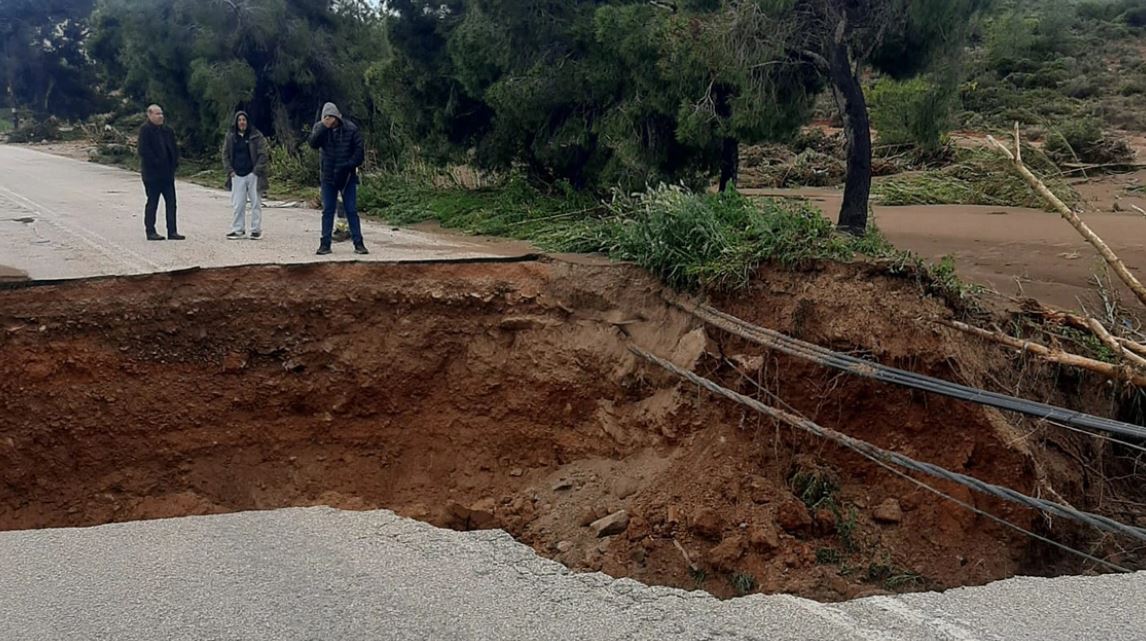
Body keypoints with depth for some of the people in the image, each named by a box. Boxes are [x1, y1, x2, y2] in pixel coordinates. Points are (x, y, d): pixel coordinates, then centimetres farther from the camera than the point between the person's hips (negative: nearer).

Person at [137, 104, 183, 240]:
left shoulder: (167, 130, 12)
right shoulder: (145, 130, -9)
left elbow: (174, 148, 17)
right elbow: (143, 150, -17)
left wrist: (174, 163, 4)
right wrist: (156, 163, -18)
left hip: (167, 173, 7)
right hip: (152, 173, -7)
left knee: (171, 202, 5)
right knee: (152, 203, 1)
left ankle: (172, 231, 10)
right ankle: (150, 232, 9)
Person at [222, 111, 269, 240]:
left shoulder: (256, 136, -1)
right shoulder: (230, 137, 10)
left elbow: (263, 154, -4)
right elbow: (225, 155, 14)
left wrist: (257, 170, -11)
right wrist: (230, 170, 3)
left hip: (253, 175, -3)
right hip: (237, 176, 3)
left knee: (256, 203, 0)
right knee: (238, 205, 4)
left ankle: (256, 230, 6)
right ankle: (238, 230, 10)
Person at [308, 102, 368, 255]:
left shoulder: (350, 128, -6)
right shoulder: (320, 128, 0)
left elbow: (360, 149, -4)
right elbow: (313, 143, -16)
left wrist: (350, 166, -13)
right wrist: (324, 127, -26)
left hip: (348, 177, -2)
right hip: (328, 177, 2)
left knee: (352, 210, 1)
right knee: (327, 211, 5)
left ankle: (358, 243, 5)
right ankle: (325, 244, 9)